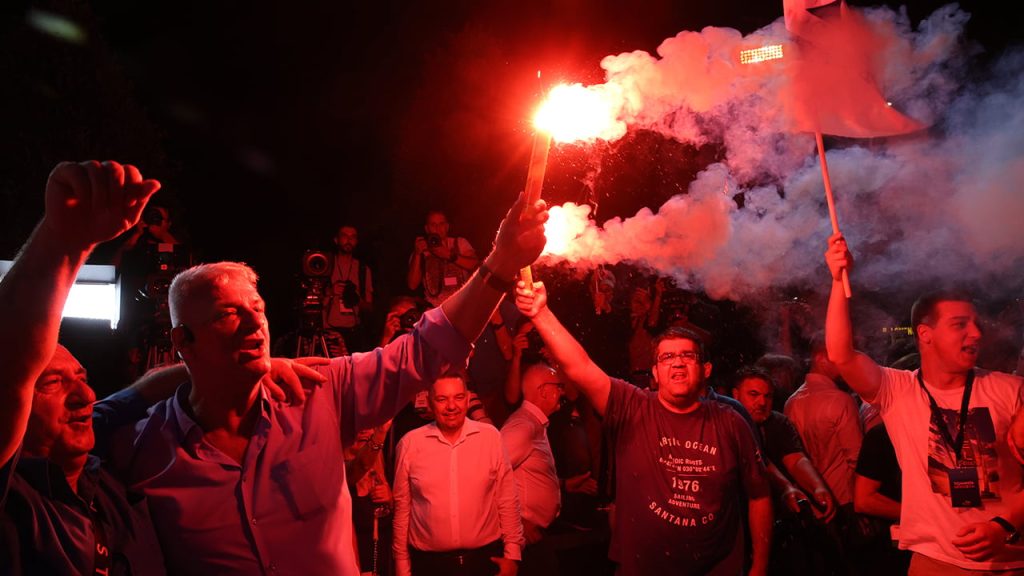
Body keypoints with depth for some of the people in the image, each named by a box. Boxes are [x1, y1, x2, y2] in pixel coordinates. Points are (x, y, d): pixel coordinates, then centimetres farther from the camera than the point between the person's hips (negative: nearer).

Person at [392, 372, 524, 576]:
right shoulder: (410, 443, -5)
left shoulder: (491, 436, -4)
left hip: (486, 558, 1)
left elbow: (507, 500, 1)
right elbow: (402, 507, 1)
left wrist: (512, 554, 0)